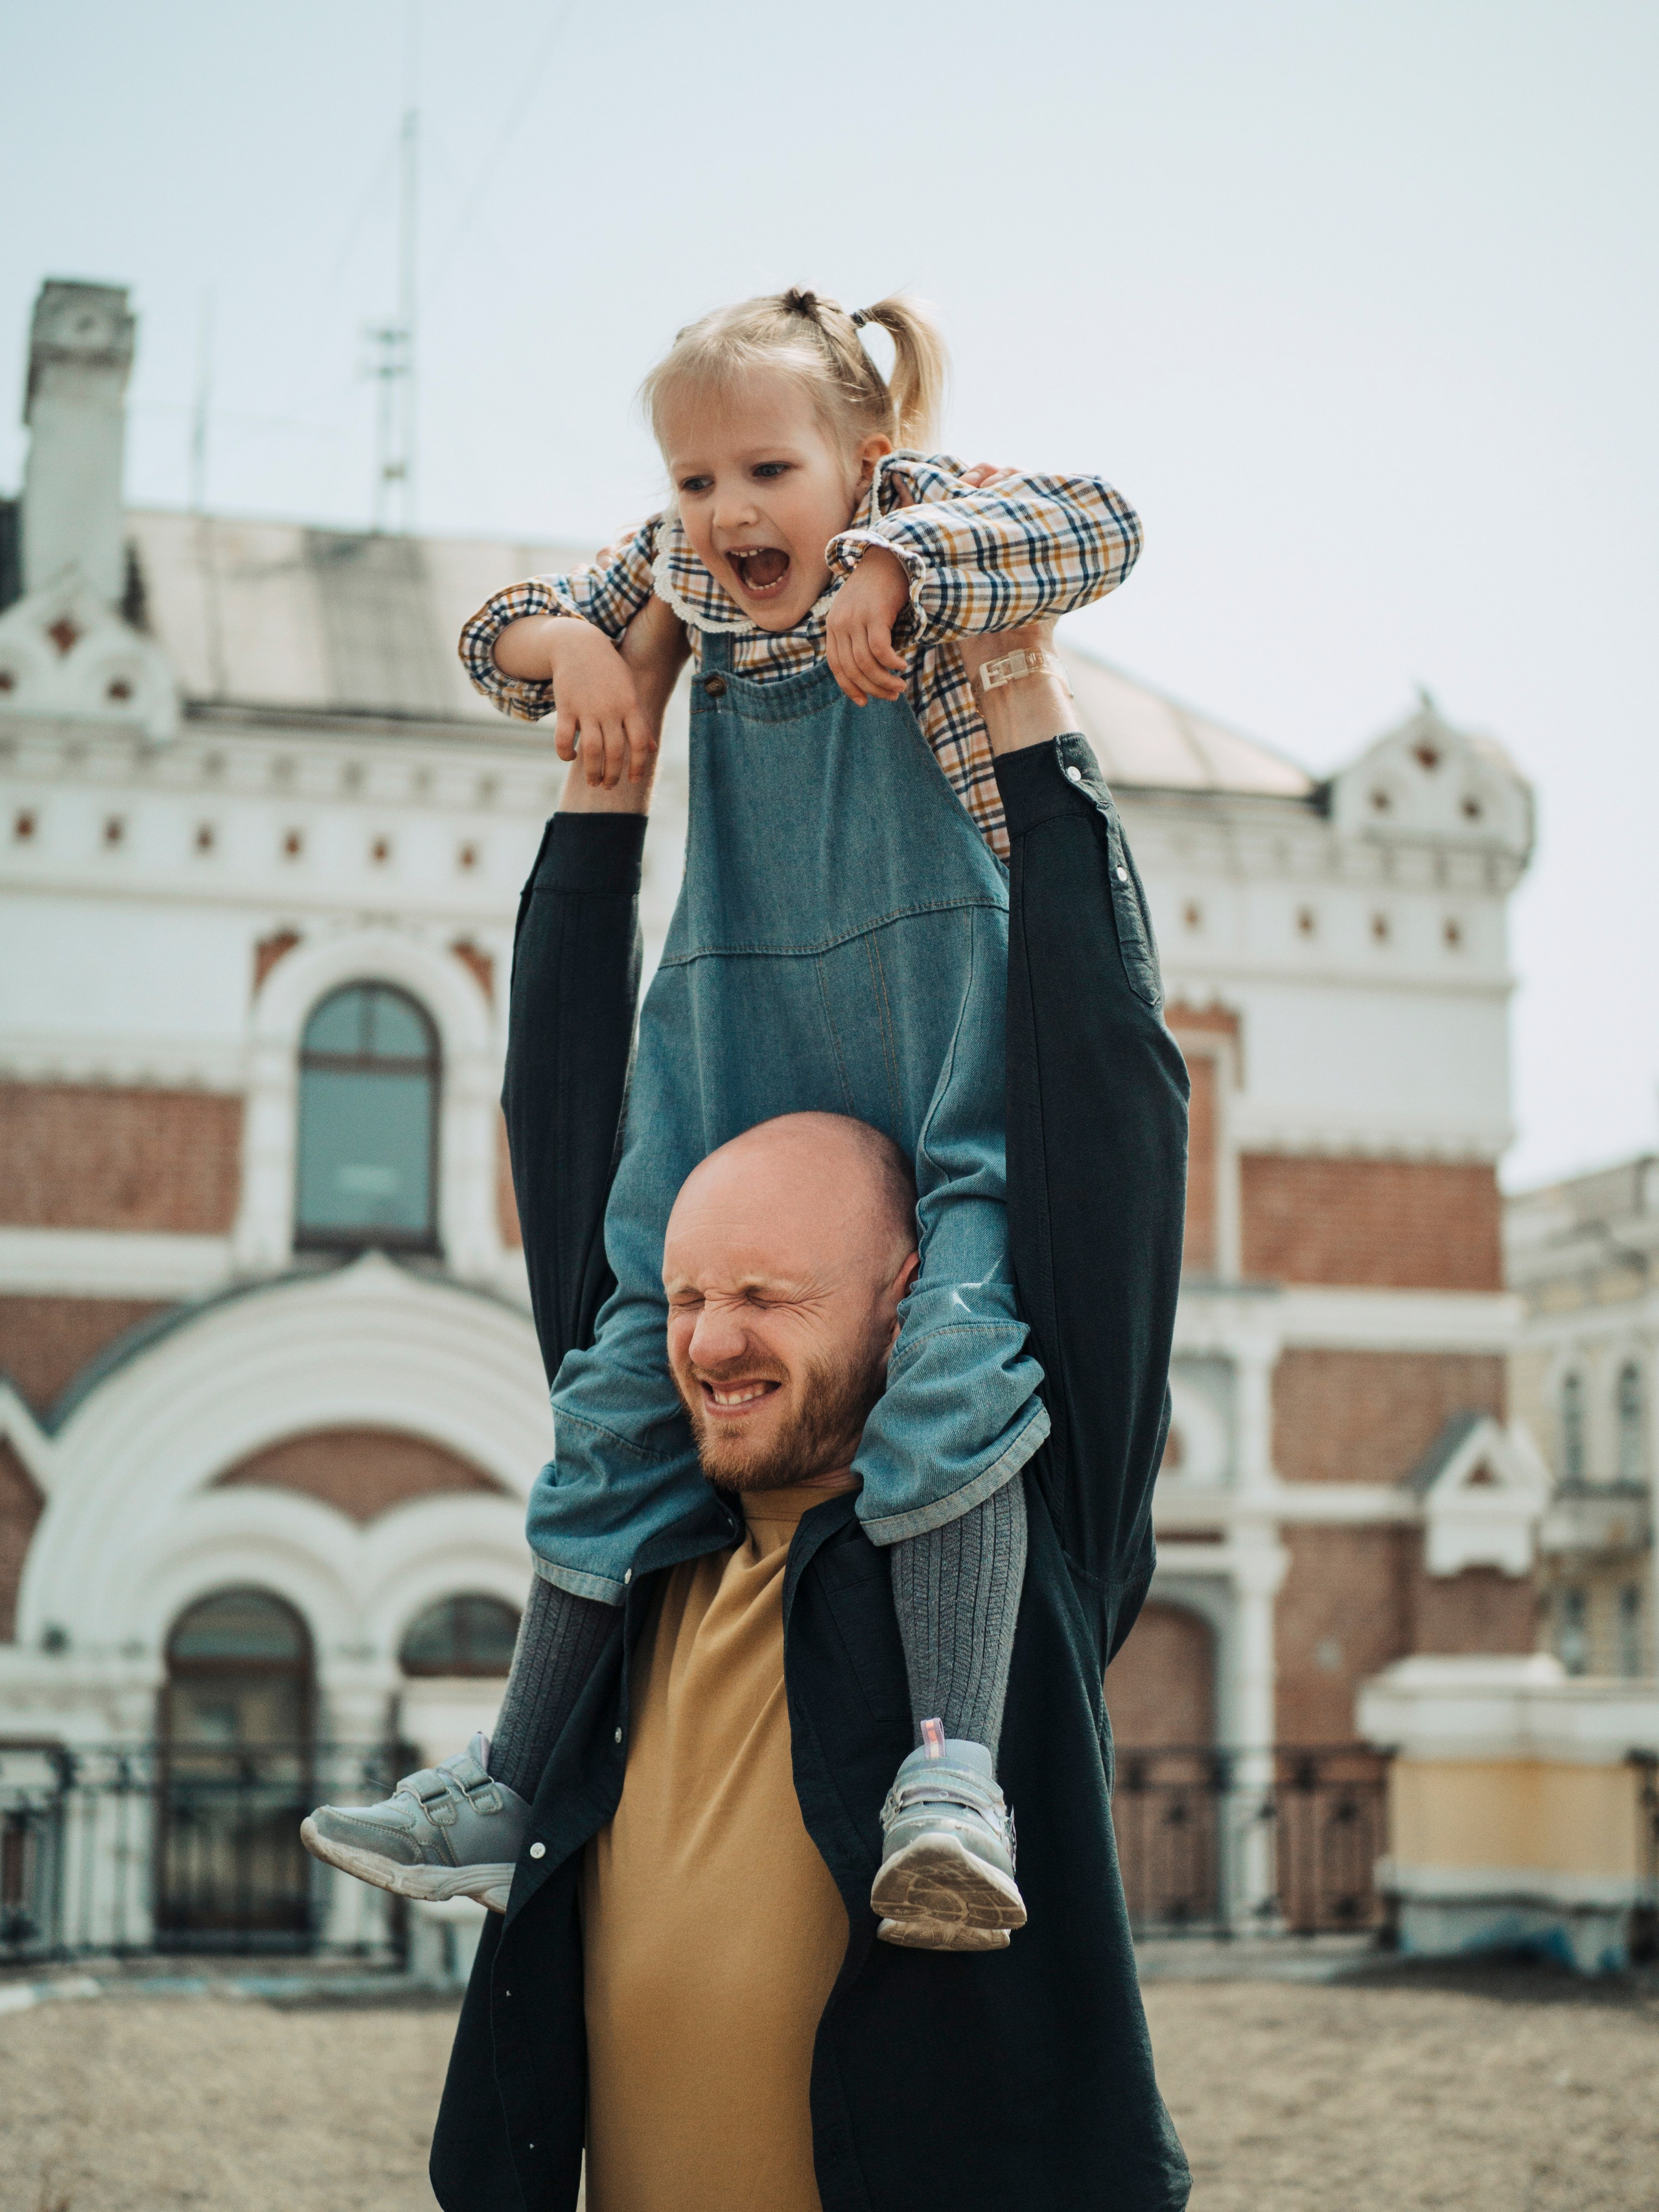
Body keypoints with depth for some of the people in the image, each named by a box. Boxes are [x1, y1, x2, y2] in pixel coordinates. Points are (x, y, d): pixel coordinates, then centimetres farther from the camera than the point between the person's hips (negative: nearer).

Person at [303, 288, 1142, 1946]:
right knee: (633, 1384, 4)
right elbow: (497, 629, 22)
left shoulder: (925, 515, 0)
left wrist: (888, 568, -26)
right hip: (738, 1051, 5)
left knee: (956, 1356, -26)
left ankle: (949, 1773, -29)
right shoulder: (674, 574, 13)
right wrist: (571, 644, -1)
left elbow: (1097, 527, -16)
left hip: (946, 1025, -5)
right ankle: (503, 1798, 11)